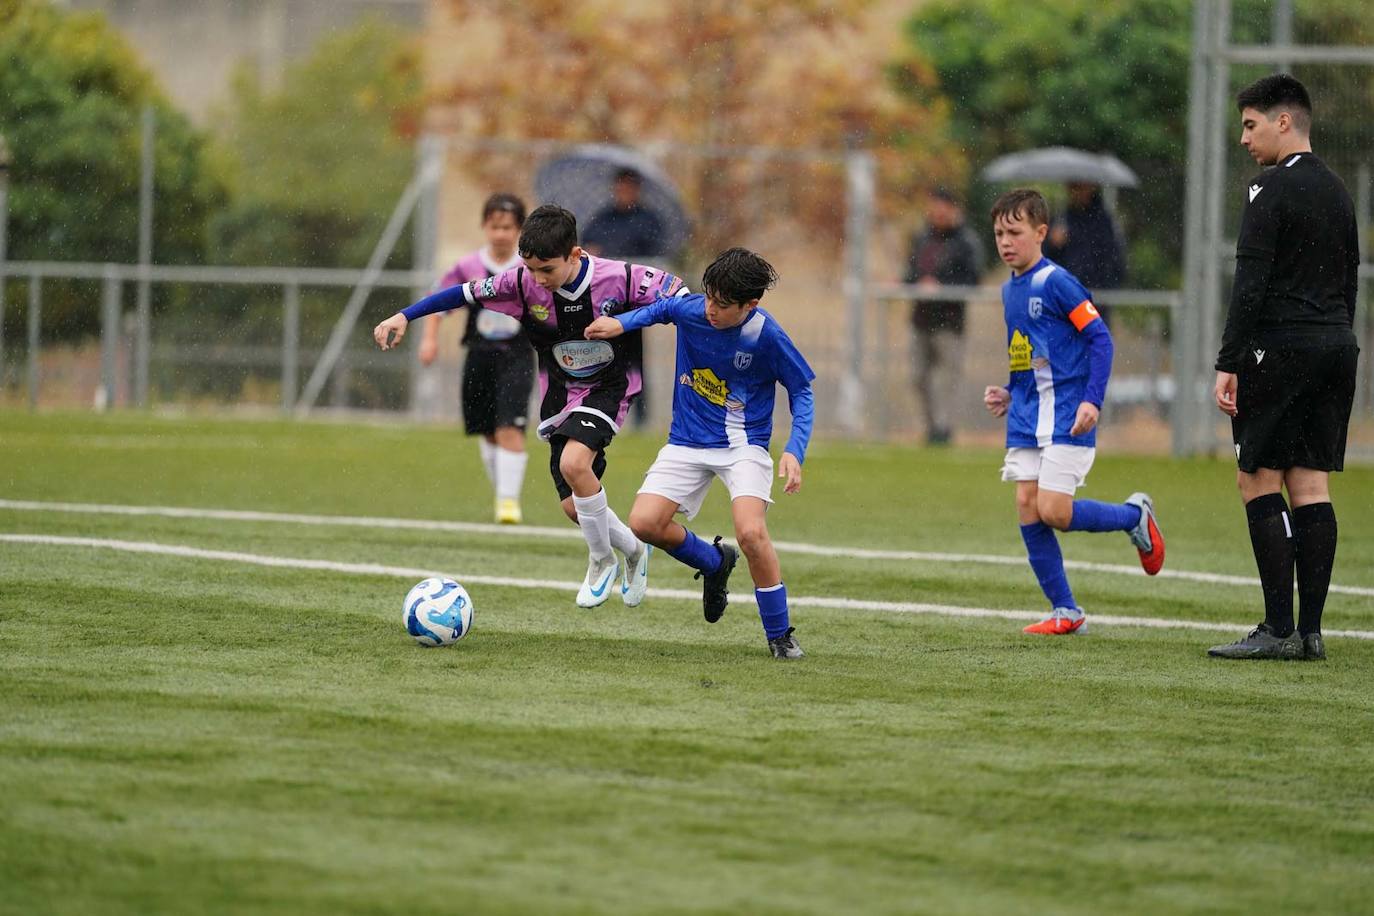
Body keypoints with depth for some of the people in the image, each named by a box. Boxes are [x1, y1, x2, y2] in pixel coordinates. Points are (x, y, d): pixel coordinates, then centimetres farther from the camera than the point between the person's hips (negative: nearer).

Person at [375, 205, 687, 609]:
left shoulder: (620, 279, -24)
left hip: (608, 389, -4)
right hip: (561, 394, 4)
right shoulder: (525, 283, -15)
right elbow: (468, 292, -7)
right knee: (574, 507, 0)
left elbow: (675, 292, -11)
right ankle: (633, 551, 31)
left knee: (573, 462, -30)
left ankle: (601, 560, -6)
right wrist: (404, 316, -10)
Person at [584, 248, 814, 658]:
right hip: (688, 441, 4)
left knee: (751, 531, -27)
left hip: (744, 444, -4)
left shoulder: (767, 336, -19)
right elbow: (663, 307, 15)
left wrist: (794, 451, -17)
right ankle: (715, 563, 18)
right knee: (644, 523, -14)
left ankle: (780, 635, -7)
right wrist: (622, 323, -1)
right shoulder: (689, 309, -12)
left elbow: (801, 392, -6)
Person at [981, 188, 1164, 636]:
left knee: (1053, 512, -14)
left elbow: (1099, 336, -13)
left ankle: (1135, 515, 13)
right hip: (1026, 417, 8)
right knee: (1027, 508, 0)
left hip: (1065, 415, -8)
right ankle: (1065, 611, 8)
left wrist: (1092, 400, -20)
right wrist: (1008, 394, 12)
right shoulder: (1009, 289, 13)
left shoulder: (1055, 281, -12)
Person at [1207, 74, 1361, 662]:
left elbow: (1251, 284, -15)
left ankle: (1279, 629, -9)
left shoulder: (1272, 188, -10)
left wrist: (1228, 364, -15)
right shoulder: (1337, 191, 17)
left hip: (1281, 348, -8)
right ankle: (1310, 631, 4)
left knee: (1258, 481, -4)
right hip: (1337, 347, 8)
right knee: (1310, 485, 7)